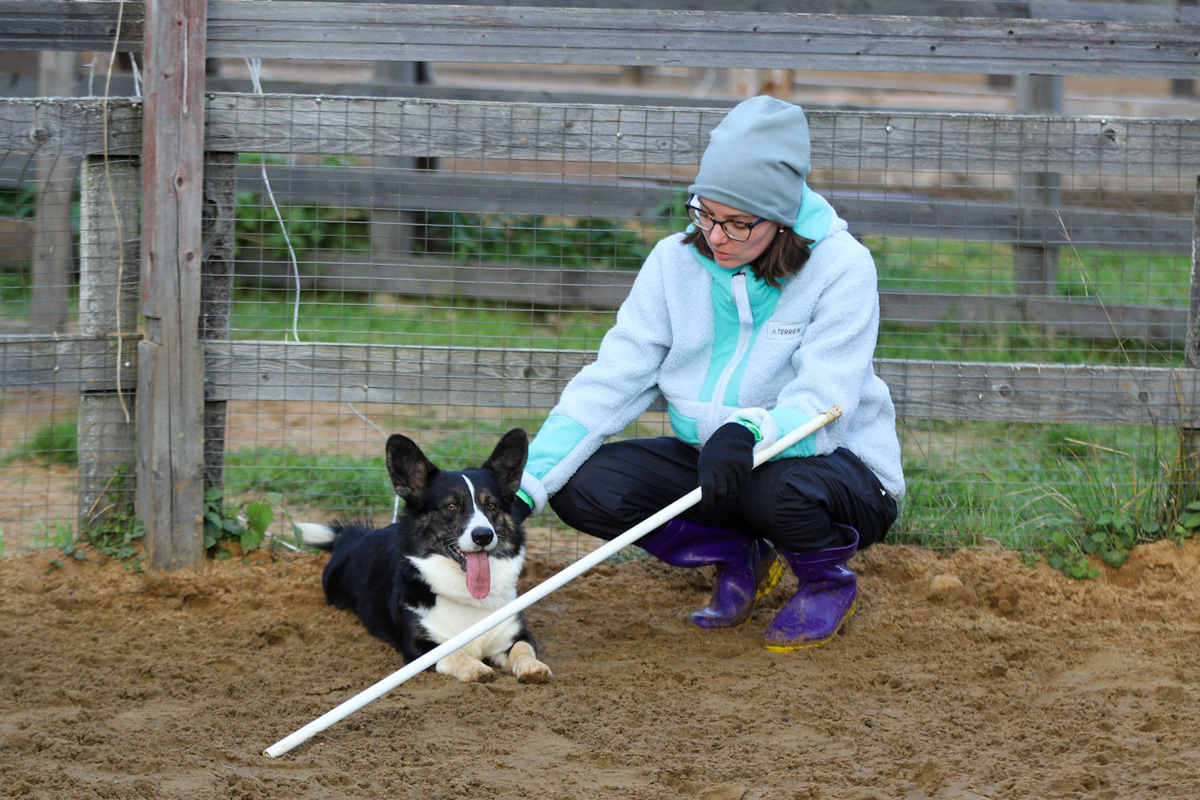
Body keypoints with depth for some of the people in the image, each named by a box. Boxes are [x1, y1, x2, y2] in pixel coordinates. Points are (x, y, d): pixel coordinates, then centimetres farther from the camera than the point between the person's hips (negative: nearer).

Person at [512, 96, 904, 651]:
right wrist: (524, 488, -17)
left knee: (782, 486, -40)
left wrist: (748, 433, -48)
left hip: (836, 465, -5)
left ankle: (828, 580, -3)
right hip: (708, 460, 5)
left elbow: (820, 409, -25)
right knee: (581, 486, -18)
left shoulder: (841, 267, -17)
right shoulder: (675, 261, -4)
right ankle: (738, 557, 6)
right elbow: (610, 383, -6)